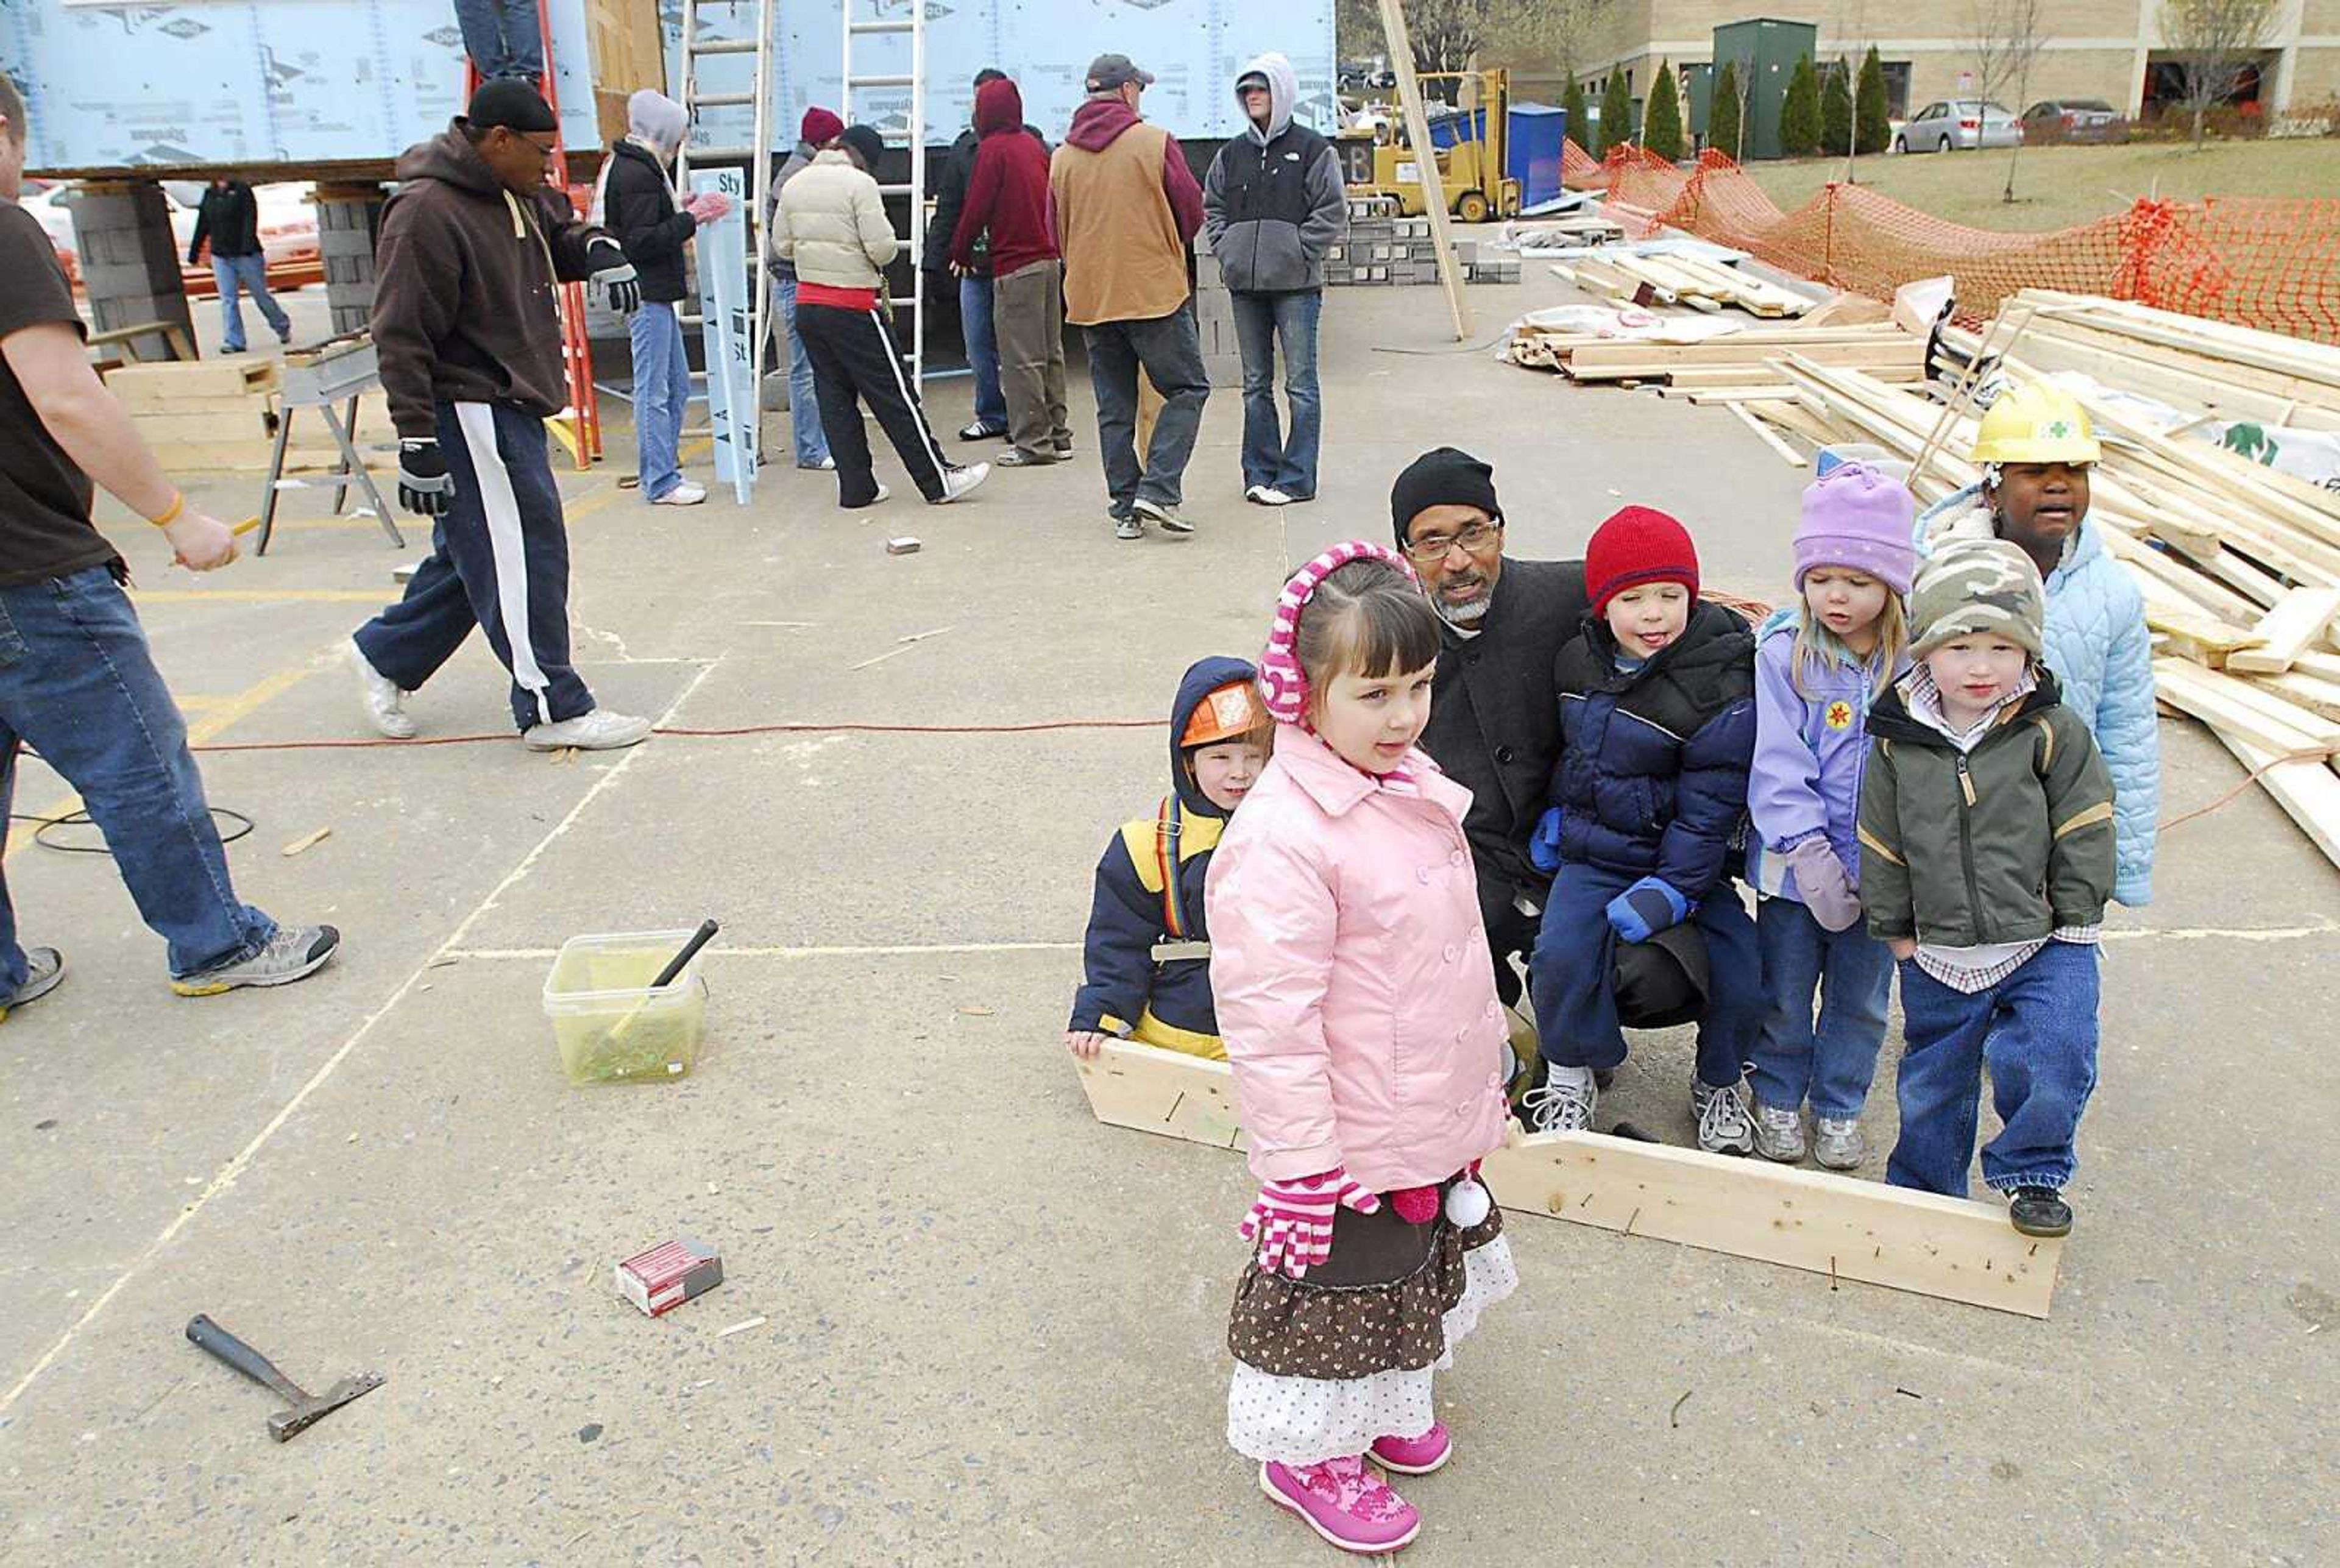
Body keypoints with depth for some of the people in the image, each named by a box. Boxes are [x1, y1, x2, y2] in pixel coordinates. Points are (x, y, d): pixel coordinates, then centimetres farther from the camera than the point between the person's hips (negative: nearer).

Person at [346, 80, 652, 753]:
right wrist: (418, 443, -22)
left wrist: (596, 249, 3)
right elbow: (402, 338, -20)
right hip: (470, 415, -10)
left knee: (475, 553, 17)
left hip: (513, 406, 10)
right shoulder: (427, 214, -19)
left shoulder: (521, 196, 9)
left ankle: (384, 655, 34)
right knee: (524, 555, -6)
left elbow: (560, 230, 29)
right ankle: (552, 708, 4)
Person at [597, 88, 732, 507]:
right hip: (646, 294, -11)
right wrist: (692, 218, -18)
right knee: (654, 391, -5)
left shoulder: (635, 166, 18)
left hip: (655, 294, 11)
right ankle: (660, 483, 0)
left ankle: (664, 471, 22)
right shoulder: (636, 173, -15)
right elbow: (643, 241, -21)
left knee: (677, 386, 15)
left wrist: (681, 210, 8)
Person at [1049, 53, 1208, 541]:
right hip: (1155, 290, -4)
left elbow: (1057, 231, 11)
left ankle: (1125, 509, 11)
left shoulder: (1062, 156, 6)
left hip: (1088, 297, 4)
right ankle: (1157, 490, -7)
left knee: (1114, 408, 10)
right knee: (1187, 389, 6)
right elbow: (1192, 211, -1)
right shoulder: (1155, 142, -5)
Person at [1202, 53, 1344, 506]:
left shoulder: (1312, 149, -2)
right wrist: (1225, 247, 4)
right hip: (1244, 283, 5)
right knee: (1255, 384, 10)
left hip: (1295, 284, -5)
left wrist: (1298, 251, -10)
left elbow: (1333, 211, -4)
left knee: (1300, 383, -2)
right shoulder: (1232, 153, 12)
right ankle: (1260, 473, 17)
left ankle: (1297, 478, 2)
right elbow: (1211, 207, 19)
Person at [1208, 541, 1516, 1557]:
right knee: (1335, 1288, 13)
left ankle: (1385, 1401, 52)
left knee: (1415, 1270, 27)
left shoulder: (1414, 788, 0)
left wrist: (1483, 1074, 20)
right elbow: (1270, 1017, -27)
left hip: (1435, 1124, 9)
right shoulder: (1280, 837, -29)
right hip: (1351, 1145, -8)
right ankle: (1307, 1452, 37)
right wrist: (1301, 1162, -23)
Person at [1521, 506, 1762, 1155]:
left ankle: (1718, 1085, 19)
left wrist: (1670, 889, -20)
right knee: (1560, 954, -21)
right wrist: (1557, 816, 13)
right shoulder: (1579, 661, -1)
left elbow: (1710, 806, -16)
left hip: (1682, 858, -2)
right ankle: (1569, 1080, 5)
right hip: (1592, 853, 3)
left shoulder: (1719, 689, -17)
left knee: (1743, 978, -12)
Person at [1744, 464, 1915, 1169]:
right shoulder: (1783, 654, -13)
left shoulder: (1916, 661, -8)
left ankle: (1838, 1106, 37)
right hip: (1792, 865, -1)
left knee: (1860, 999, 18)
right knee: (1785, 994, 15)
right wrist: (1813, 859, -20)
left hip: (1878, 868, 2)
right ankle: (1778, 1096, 36)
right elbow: (1778, 768, -15)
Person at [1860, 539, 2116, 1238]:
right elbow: (1881, 844, 3)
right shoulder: (1898, 741, -4)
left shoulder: (2054, 733, -9)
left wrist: (2074, 923, -5)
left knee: (2052, 1059, -15)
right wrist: (1895, 929, 3)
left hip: (2045, 946, -2)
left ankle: (2032, 1173, 13)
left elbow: (2084, 833, -4)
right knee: (1932, 1081, 15)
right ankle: (1922, 1191, 35)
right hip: (1939, 956, 2)